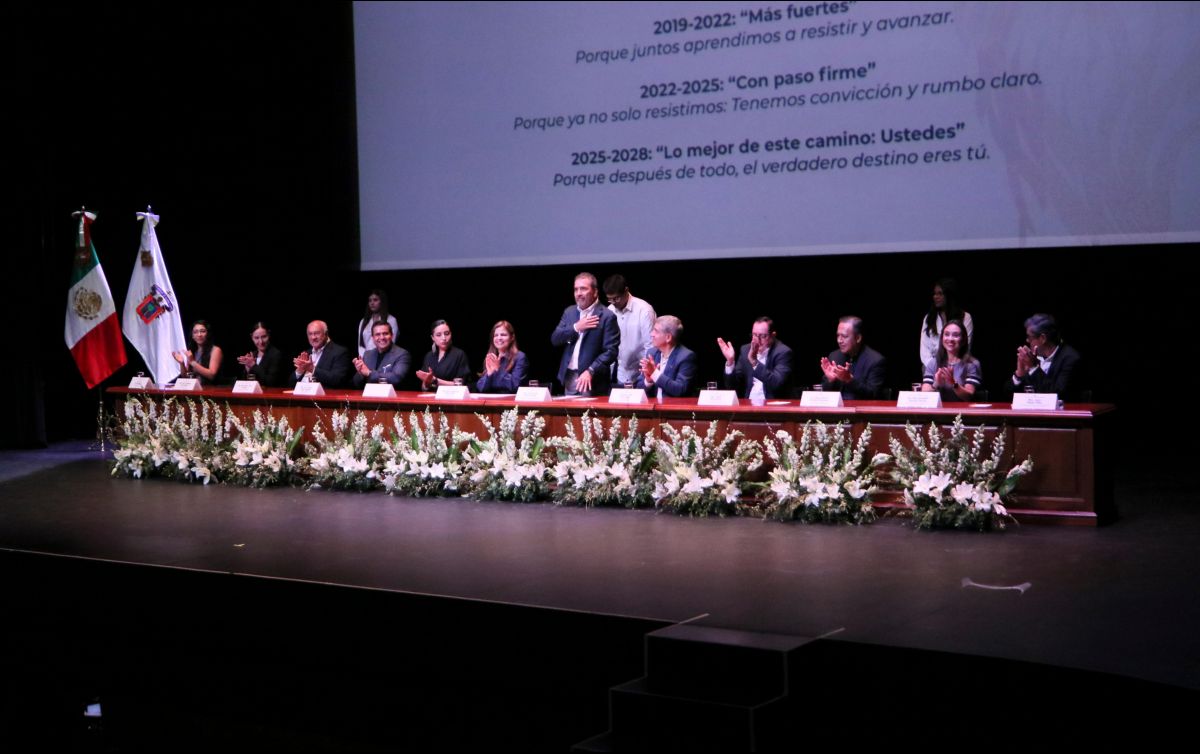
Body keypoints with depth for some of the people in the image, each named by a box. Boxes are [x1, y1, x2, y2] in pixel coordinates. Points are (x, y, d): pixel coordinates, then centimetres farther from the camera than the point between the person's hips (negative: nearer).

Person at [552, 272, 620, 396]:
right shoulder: (569, 312, 12)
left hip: (593, 382, -5)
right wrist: (576, 328, -10)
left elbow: (611, 351, -12)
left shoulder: (607, 316, -7)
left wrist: (590, 371, -23)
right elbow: (555, 339, 5)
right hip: (569, 378, 5)